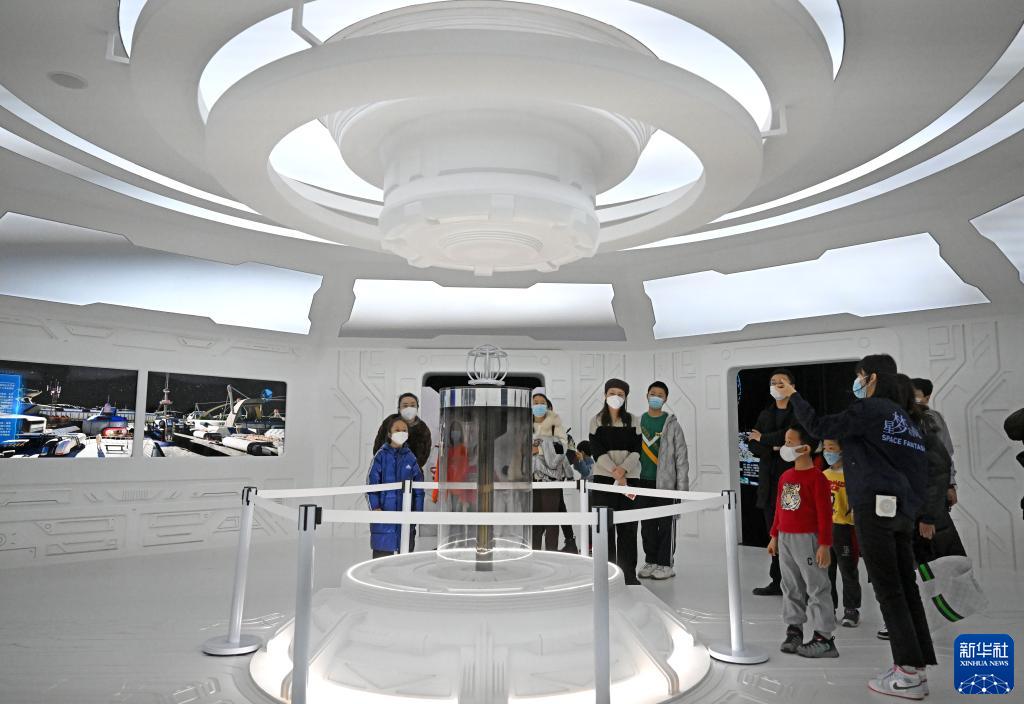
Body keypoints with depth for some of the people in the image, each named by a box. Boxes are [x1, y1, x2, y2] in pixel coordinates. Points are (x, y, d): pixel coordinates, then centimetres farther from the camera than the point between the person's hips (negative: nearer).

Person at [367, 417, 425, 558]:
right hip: (384, 512, -3)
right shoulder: (381, 455, -1)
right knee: (382, 551, -2)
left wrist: (417, 511, 4)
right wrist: (375, 507, -10)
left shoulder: (411, 458, 7)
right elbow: (371, 482, -3)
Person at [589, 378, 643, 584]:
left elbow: (636, 450, 0)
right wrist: (615, 472, -15)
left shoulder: (633, 421, 8)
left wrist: (623, 469, -16)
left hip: (629, 478, 1)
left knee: (628, 526, 2)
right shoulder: (597, 421, 4)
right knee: (605, 525, -1)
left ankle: (628, 573, 8)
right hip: (603, 477, -1)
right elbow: (598, 451, -5)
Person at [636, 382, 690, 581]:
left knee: (666, 524, 1)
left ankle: (665, 564, 11)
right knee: (647, 525, 10)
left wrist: (682, 485, -7)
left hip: (665, 482, -3)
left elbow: (681, 456, -2)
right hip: (643, 481, 4)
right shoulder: (639, 421, 9)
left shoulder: (671, 423, 0)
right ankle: (650, 561, 21)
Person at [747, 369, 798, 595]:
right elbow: (752, 444, 11)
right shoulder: (765, 415, 18)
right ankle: (778, 581, 17)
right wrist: (772, 448, -8)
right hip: (769, 482, 6)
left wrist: (763, 438, -2)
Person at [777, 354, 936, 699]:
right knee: (905, 586, 10)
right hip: (901, 509, 9)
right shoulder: (903, 417, 19)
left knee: (888, 589, -5)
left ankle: (908, 673, -2)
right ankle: (916, 664, 13)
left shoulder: (870, 408, -7)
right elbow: (917, 465, 19)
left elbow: (820, 427, -8)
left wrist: (793, 397, 3)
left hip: (875, 506, -9)